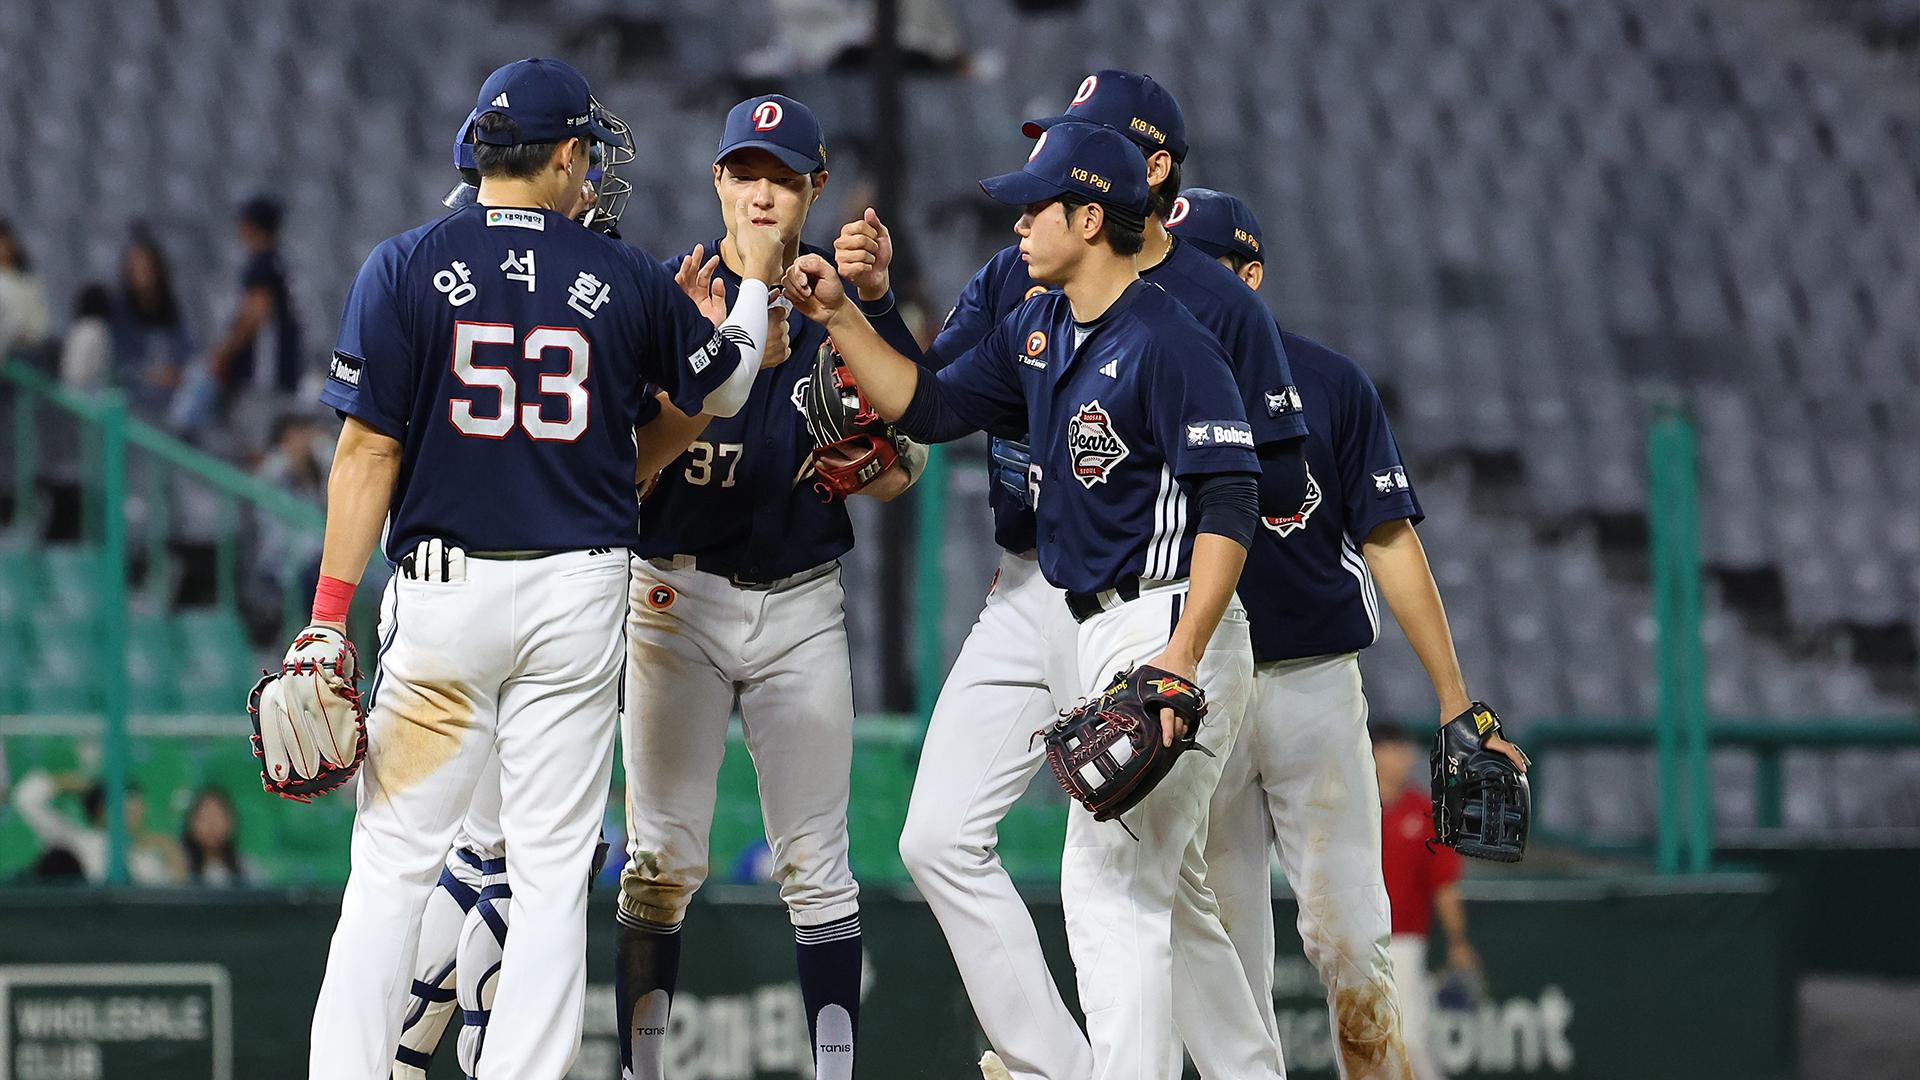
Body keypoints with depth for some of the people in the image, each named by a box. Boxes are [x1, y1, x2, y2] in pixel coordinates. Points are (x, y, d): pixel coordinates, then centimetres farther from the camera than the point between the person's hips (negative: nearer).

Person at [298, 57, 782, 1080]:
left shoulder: (405, 266, -3)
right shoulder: (626, 281, 1)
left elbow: (369, 449, -7)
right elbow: (721, 391, 18)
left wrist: (330, 615, -6)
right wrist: (754, 283, 37)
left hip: (441, 591, -1)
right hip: (578, 593, 1)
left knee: (392, 863, 2)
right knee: (554, 872, 5)